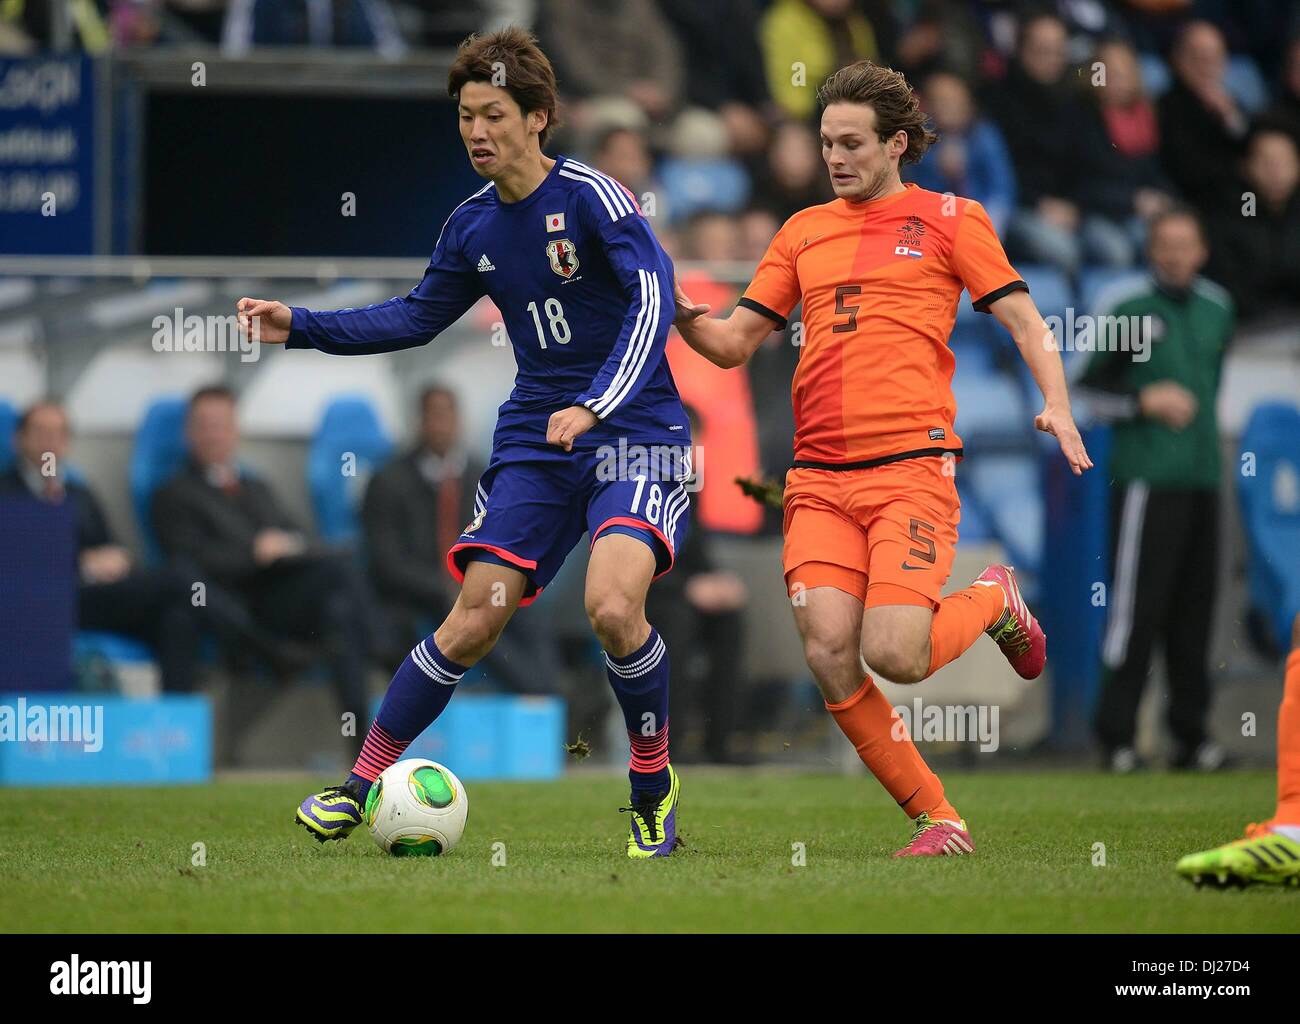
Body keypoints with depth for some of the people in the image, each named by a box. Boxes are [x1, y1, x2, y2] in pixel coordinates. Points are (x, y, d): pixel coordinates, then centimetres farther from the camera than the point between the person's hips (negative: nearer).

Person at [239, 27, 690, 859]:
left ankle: (655, 782, -2)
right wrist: (299, 328, 12)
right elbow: (418, 317, 22)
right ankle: (361, 787, 5)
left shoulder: (590, 197, -12)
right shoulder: (474, 226, 8)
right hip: (535, 441, 5)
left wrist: (595, 404, -35)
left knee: (612, 604, -26)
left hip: (635, 431, -5)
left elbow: (653, 296, -24)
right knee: (476, 620, -4)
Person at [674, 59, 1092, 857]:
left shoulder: (950, 219, 6)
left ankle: (994, 603, 16)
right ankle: (937, 819, 3)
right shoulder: (803, 232, 17)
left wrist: (1058, 407, -13)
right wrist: (684, 316, -4)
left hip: (912, 468, -4)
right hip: (820, 479, 4)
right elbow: (735, 344, 17)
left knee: (893, 656, -18)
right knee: (829, 655, -12)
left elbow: (1025, 322, 3)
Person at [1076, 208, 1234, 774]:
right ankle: (1116, 733, -4)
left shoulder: (1216, 309, 14)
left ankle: (1190, 733, 10)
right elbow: (1088, 388, -2)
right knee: (1136, 606, -8)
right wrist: (1146, 402, -13)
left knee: (1194, 607, 5)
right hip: (1146, 478, -6)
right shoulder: (1128, 308, -4)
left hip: (1201, 478, 6)